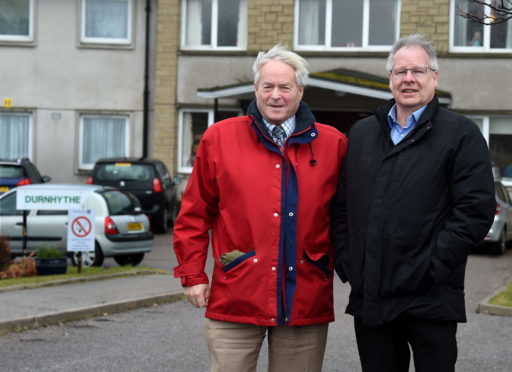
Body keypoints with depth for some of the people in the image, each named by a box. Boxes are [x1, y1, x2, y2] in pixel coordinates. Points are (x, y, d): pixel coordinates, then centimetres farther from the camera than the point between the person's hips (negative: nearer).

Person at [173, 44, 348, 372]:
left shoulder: (332, 144, 7)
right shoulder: (219, 138, 5)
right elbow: (194, 215, 7)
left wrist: (338, 263, 4)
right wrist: (193, 274, 3)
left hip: (306, 303, 1)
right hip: (235, 299, -1)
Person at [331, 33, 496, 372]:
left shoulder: (461, 134, -1)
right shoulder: (361, 134, 16)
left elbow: (476, 210, -9)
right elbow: (342, 206, 17)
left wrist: (432, 267, -14)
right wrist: (345, 262, 5)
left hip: (430, 302, -4)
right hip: (369, 296, 5)